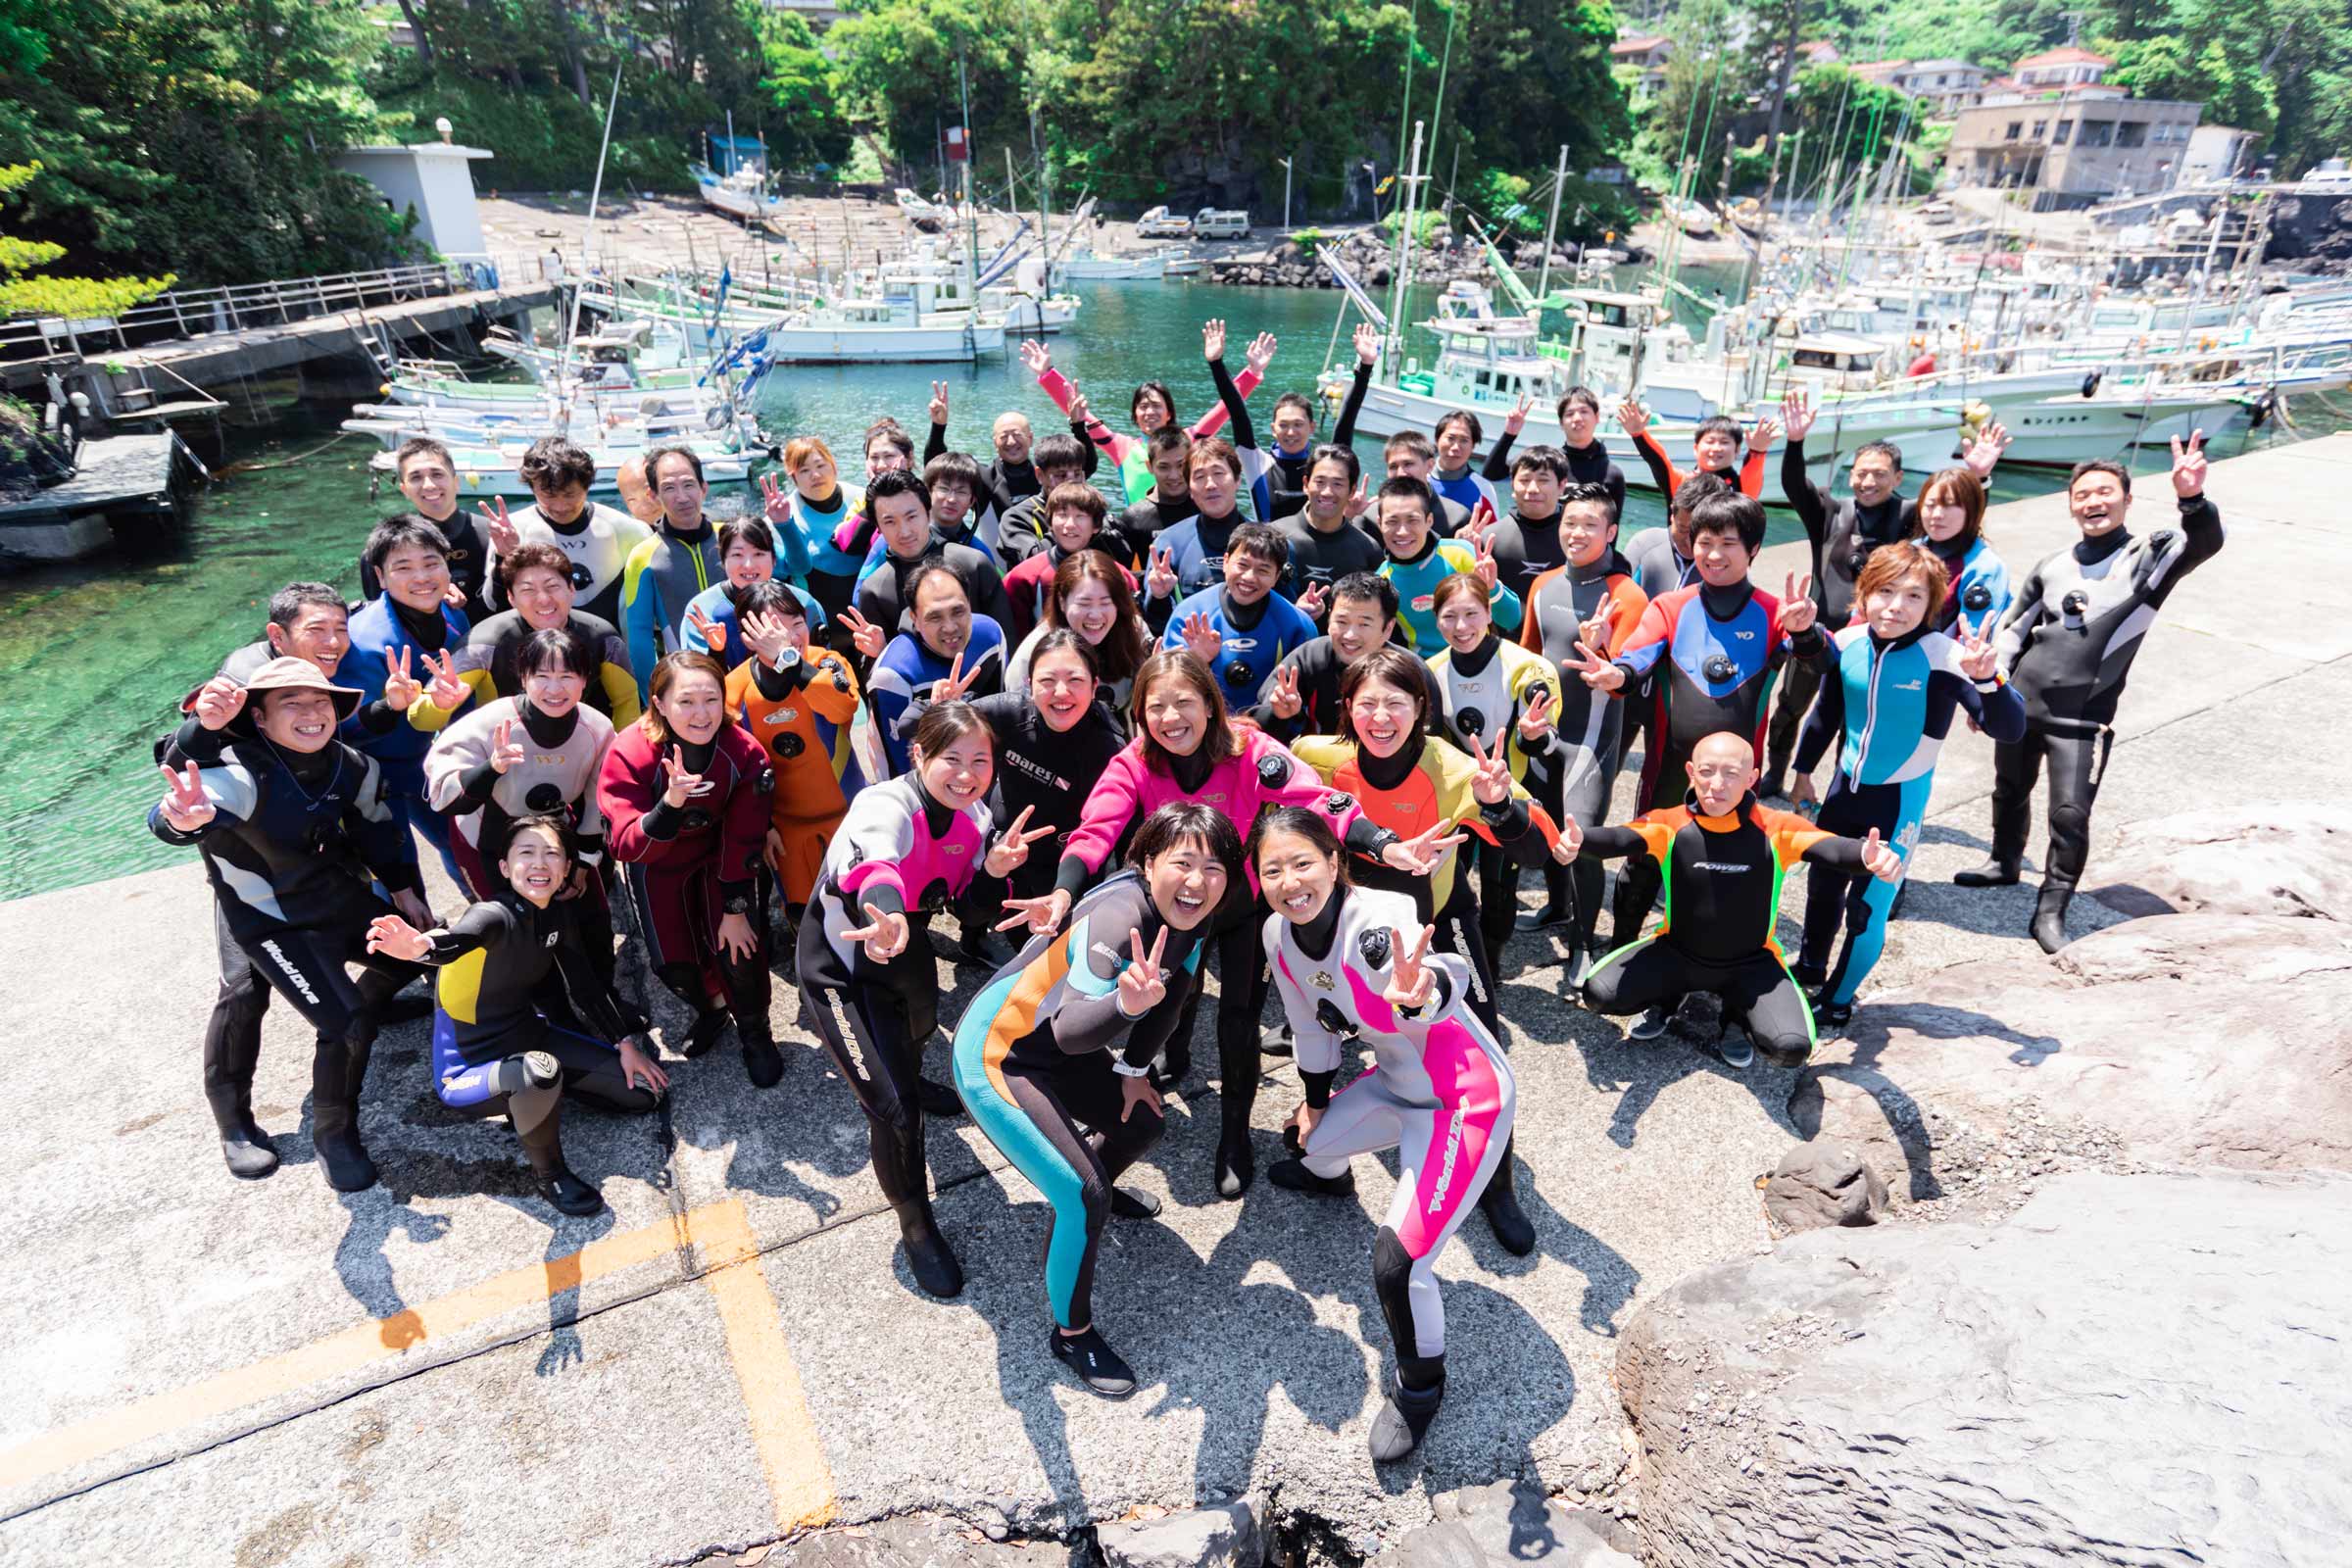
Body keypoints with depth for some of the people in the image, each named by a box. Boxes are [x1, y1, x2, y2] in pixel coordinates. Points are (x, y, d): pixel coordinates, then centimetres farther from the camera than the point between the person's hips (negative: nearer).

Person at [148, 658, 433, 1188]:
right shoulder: (241, 774, -28)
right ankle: (333, 1135, 7)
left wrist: (403, 888, 13)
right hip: (276, 925, -7)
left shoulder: (351, 766, -9)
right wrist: (183, 819, -71)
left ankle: (370, 1002, 50)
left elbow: (378, 828, 10)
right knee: (348, 1024, -17)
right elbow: (164, 818, -48)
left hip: (347, 905, 7)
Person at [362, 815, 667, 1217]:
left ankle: (536, 1095, 17)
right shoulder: (497, 915, -26)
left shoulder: (561, 914, -5)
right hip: (468, 1069, -7)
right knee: (539, 1071, -40)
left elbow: (585, 986, 8)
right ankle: (550, 1175, -12)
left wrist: (624, 1043, 6)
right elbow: (457, 938, -51)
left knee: (643, 1091, 1)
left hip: (529, 1037, 7)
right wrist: (421, 946, -73)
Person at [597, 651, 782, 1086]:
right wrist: (670, 803, -54)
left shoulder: (745, 752, -26)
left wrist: (735, 908, -13)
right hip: (656, 864, 0)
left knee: (737, 948, -13)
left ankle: (755, 1032, 16)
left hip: (718, 857, 0)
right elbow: (628, 846, -37)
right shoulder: (629, 753, -31)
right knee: (671, 961, -2)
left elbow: (743, 839, -16)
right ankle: (712, 1006, 33)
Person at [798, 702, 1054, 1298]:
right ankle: (916, 1227, 16)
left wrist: (994, 868, -27)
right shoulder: (886, 807, -35)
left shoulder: (976, 814, -12)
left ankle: (908, 1084, 72)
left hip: (906, 949, 7)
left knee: (917, 1030, 35)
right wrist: (887, 921, -80)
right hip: (840, 966, -7)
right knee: (894, 1109, -10)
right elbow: (876, 869, -57)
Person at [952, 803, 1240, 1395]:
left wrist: (1133, 1069, 10)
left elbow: (1173, 997, 9)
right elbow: (1070, 1031, -46)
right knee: (1083, 1199, -14)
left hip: (1057, 1053, 9)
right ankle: (1072, 1334, 10)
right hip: (994, 1061, -8)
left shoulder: (1187, 917, -8)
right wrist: (1126, 1004, -64)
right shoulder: (1116, 919, -35)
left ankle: (1095, 1185, 52)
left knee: (1145, 1123, 20)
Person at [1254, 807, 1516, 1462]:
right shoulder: (1279, 934, -11)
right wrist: (1315, 1102, 20)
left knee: (1397, 1262, -14)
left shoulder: (1377, 921, -34)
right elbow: (1311, 1025, 8)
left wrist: (1421, 994, -79)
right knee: (1308, 1140, 26)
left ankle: (1421, 1385, 17)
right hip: (1397, 1083, 8)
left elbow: (1447, 979, -56)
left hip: (1466, 1100, -7)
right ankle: (1330, 1178, 66)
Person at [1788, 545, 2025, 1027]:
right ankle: (1809, 971, 45)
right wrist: (1803, 770, 16)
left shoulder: (1944, 657, -22)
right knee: (1822, 884, 20)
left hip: (1901, 798, -4)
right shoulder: (1847, 644, -9)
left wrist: (1986, 677, -43)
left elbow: (2010, 730, -26)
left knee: (1869, 905, 1)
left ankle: (1838, 998, 23)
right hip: (1846, 785, 4)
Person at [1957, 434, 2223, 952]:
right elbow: (2011, 630, 15)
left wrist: (2192, 499, -44)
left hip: (2083, 719, -4)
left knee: (2071, 815, -7)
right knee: (2009, 792, 20)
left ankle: (2051, 910, 5)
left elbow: (2204, 543, -24)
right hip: (2020, 704, 4)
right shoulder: (2053, 568, 8)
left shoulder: (2149, 556, -2)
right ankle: (2004, 863, 43)